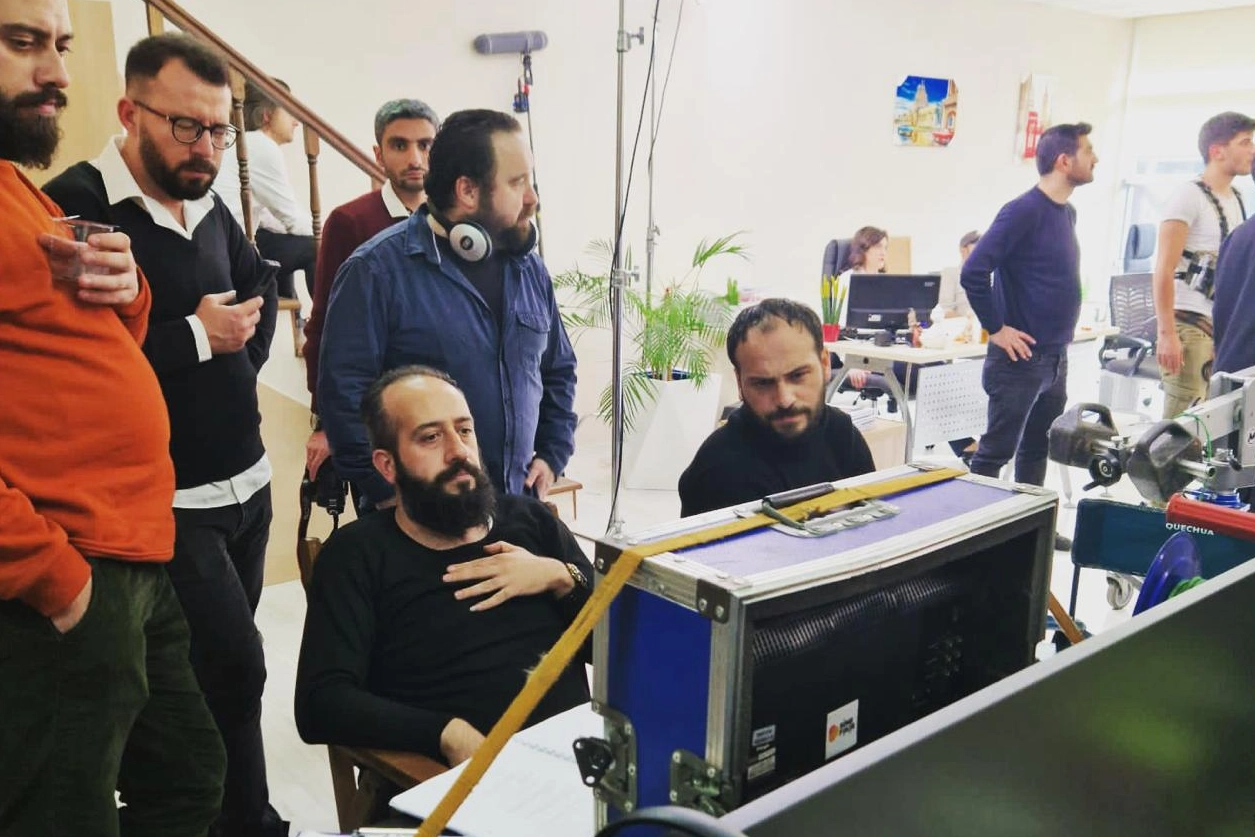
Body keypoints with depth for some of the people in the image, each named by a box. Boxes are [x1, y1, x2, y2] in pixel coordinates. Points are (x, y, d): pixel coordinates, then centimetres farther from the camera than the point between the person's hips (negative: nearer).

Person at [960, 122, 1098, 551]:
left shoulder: (1067, 212, 11)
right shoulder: (1024, 211, -16)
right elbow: (973, 272, -23)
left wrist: (1061, 328, 15)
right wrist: (997, 329, -18)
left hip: (1055, 357, 9)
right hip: (1021, 358, -9)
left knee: (1037, 448, 18)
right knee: (996, 451, -1)